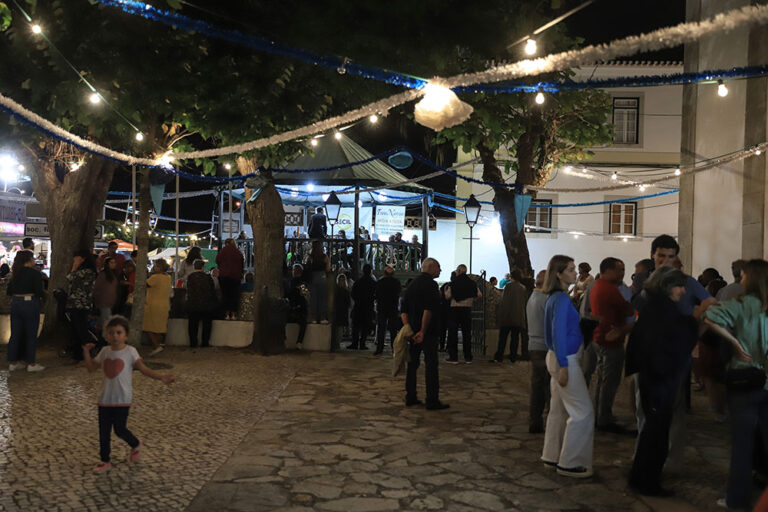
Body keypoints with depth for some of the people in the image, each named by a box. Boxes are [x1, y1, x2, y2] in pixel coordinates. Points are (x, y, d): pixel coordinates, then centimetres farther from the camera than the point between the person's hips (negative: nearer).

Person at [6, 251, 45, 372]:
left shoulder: (15, 273, 6)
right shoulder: (35, 273, -11)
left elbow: (9, 291, 9)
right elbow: (39, 292, -15)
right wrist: (44, 293, 6)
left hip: (15, 303, 6)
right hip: (30, 304, -6)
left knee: (15, 334, 11)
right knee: (31, 335, 3)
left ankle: (13, 362, 17)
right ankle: (31, 363, 8)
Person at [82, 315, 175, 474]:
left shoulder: (130, 351, -7)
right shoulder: (105, 351, 5)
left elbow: (143, 368, -8)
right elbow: (91, 367, 14)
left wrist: (161, 377, -20)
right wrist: (86, 352, 2)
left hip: (122, 399, -4)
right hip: (105, 398, 4)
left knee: (119, 429, -1)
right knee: (103, 432, 7)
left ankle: (135, 444, 29)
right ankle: (105, 461, 21)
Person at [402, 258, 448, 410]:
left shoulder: (412, 284, 13)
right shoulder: (430, 284, -12)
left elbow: (403, 311, 9)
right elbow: (428, 310, -22)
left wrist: (408, 328, 1)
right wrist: (423, 331, -18)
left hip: (413, 331, 8)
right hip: (428, 333, -8)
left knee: (412, 364, 12)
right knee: (431, 365, -4)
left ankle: (410, 397, 16)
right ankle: (432, 401, -2)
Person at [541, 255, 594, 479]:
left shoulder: (555, 297, 11)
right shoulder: (562, 299, -18)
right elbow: (559, 333, -21)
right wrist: (563, 366, -21)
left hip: (558, 357, 10)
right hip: (565, 359, -10)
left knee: (559, 409, 16)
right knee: (583, 411, -4)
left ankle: (552, 457, 25)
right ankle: (569, 463, 2)